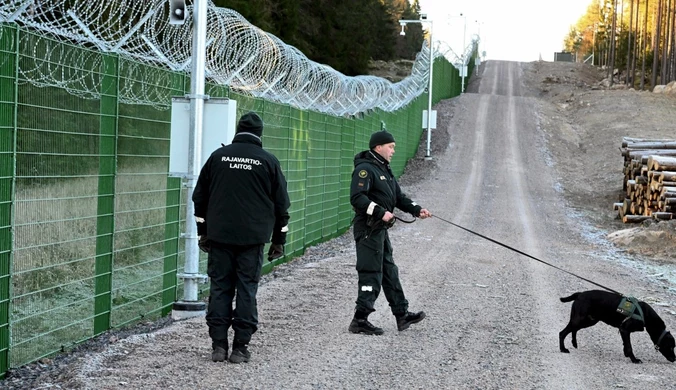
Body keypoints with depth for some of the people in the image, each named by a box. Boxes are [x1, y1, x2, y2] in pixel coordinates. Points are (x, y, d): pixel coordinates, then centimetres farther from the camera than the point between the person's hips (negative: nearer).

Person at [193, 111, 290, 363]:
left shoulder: (218, 156, 6)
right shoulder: (268, 161, 2)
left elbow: (200, 197, 11)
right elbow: (281, 204, 5)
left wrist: (203, 232, 19)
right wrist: (279, 240, 12)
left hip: (219, 237, 1)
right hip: (253, 238, -1)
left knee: (220, 288, 7)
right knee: (247, 290, 3)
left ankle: (218, 345, 5)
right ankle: (240, 347, 2)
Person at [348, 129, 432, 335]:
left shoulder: (384, 170, 19)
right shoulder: (365, 169, -13)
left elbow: (398, 197, 20)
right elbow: (357, 198, -23)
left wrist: (416, 210, 5)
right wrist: (380, 212, -27)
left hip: (381, 229, 10)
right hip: (368, 229, -10)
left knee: (389, 272, 15)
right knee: (371, 275, -9)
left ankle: (402, 315, 23)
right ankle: (360, 320, -4)